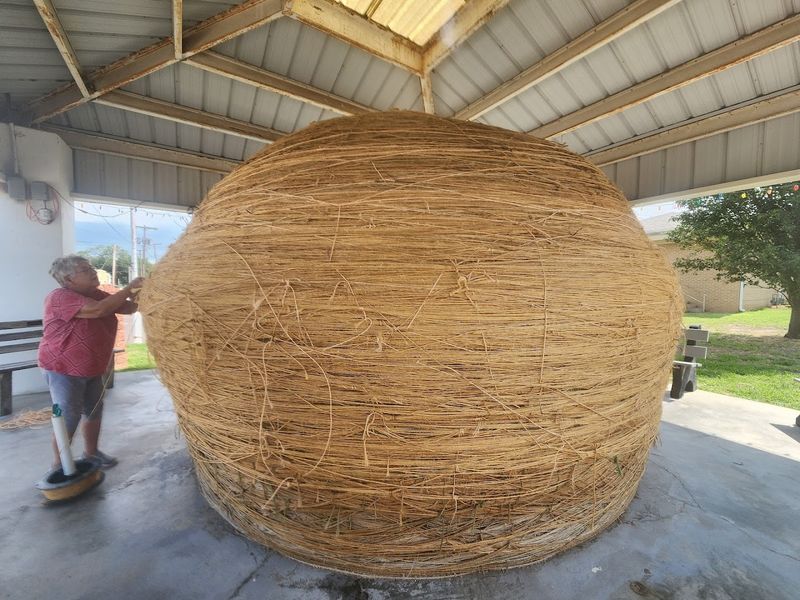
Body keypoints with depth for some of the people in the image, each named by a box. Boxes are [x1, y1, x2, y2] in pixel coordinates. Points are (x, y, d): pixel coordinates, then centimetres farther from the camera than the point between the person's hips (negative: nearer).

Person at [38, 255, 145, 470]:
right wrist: (129, 288, -31)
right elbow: (98, 310, -36)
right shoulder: (60, 297, -22)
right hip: (64, 369, -8)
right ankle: (59, 464, 16)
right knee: (68, 418, -1)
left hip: (92, 368, 8)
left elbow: (129, 308, 4)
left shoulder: (97, 295, 4)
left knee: (95, 411, 16)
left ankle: (91, 452, 32)